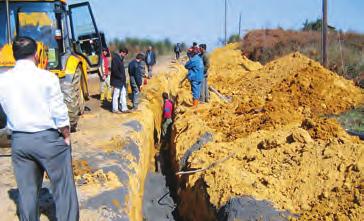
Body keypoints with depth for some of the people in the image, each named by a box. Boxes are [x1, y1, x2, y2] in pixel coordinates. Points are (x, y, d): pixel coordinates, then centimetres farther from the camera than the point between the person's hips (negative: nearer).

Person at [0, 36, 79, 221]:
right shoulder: (47, 77, -12)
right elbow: (59, 112, -11)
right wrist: (66, 136, 0)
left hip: (19, 140, 4)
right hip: (48, 138, -4)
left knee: (26, 190, 14)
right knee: (63, 187, 7)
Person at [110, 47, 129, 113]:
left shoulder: (120, 58, 13)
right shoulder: (115, 58, -17)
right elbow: (114, 70, -24)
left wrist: (123, 77, 11)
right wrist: (121, 77, -19)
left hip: (121, 81, 10)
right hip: (117, 80, -10)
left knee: (123, 94, 12)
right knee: (116, 95, 1)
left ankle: (124, 108, 18)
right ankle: (115, 109, 10)